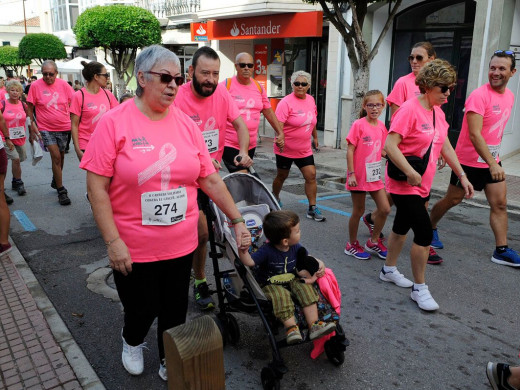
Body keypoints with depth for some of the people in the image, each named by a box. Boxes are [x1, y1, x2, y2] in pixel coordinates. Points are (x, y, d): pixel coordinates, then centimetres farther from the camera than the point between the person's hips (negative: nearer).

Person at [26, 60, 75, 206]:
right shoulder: (35, 86, -7)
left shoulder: (63, 84, -4)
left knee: (61, 155, 17)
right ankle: (61, 190, -2)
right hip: (46, 128, -3)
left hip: (64, 127, 3)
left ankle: (55, 181, 42)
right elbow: (30, 107, 0)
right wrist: (32, 124, -5)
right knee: (56, 157, -11)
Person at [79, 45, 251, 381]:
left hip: (181, 245, 3)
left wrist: (237, 220, 5)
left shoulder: (187, 124, 1)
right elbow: (97, 186, -12)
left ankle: (169, 364, 43)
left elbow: (210, 180, 5)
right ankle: (132, 342, 49)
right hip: (133, 250, -3)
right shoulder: (114, 123, -11)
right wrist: (113, 241, -16)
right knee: (142, 311, 13)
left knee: (174, 313, 15)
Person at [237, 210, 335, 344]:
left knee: (306, 288, -19)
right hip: (270, 285, -5)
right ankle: (291, 327, -28)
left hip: (292, 281, 5)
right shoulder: (267, 251, -22)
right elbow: (250, 262, -28)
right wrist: (243, 251, -48)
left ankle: (314, 325, -20)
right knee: (281, 296, -34)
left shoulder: (296, 247, -4)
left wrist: (319, 263, -5)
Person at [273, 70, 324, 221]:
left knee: (311, 175, -2)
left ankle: (312, 208, 6)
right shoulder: (286, 102, -15)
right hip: (286, 149, -5)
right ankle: (275, 200, 37)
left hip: (304, 149, 5)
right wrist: (280, 139, -36)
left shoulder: (311, 100, 5)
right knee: (282, 176, 11)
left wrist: (315, 136, 26)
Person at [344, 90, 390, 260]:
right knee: (358, 211, 6)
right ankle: (352, 245, 24)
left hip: (375, 175, 6)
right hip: (359, 176, -6)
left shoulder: (381, 126, 5)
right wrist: (351, 174, -17)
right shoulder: (358, 125, -12)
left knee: (385, 209, 6)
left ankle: (374, 241, 26)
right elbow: (350, 150, -13)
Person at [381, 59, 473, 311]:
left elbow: (446, 147, 15)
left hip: (423, 185, 9)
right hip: (404, 184, -9)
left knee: (402, 226, 20)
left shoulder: (438, 113, 8)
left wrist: (462, 176, 12)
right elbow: (390, 145, -25)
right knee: (425, 233, -8)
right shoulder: (409, 110, -19)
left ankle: (389, 270, 39)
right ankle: (419, 289, 7)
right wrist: (410, 173, -28)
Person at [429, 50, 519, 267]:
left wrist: (494, 160, 18)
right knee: (453, 200, 6)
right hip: (470, 160, -7)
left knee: (500, 204, 3)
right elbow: (474, 135, -26)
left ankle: (501, 250, 10)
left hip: (492, 160, 7)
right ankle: (430, 228, 29)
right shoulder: (479, 95, -19)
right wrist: (492, 164, -31)